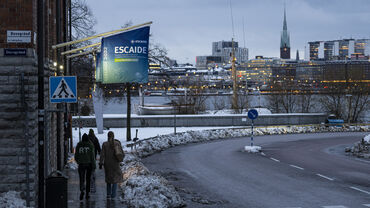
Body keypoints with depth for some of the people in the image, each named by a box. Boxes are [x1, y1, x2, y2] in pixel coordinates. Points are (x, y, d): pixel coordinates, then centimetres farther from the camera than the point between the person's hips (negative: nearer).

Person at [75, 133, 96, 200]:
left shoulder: (78, 145, 1)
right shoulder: (90, 145, -4)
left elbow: (76, 156, 5)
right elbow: (92, 156, -8)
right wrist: (94, 165, -5)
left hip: (81, 164, 0)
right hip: (89, 164, 0)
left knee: (82, 179, -1)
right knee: (88, 179, 13)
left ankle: (82, 190, -28)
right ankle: (87, 194, 17)